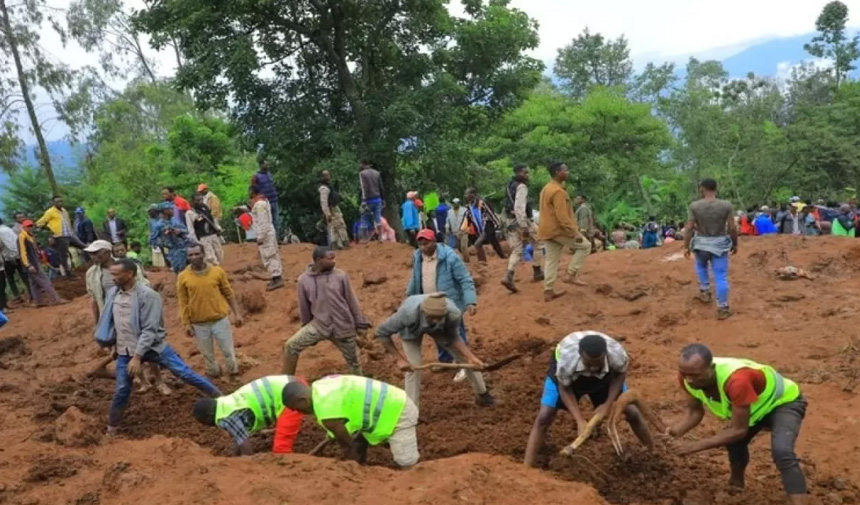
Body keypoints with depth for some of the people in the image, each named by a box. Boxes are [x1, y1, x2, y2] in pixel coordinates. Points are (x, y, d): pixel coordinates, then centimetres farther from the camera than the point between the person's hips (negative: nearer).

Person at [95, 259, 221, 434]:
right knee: (122, 390, 10)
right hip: (125, 351, 5)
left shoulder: (147, 296, -20)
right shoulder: (112, 293, 0)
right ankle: (112, 427, 30)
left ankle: (220, 398, 9)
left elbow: (149, 330, -22)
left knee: (185, 373, -3)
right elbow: (109, 322, 15)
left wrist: (137, 357, -25)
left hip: (152, 347, -4)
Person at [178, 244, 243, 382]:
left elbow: (228, 294, 3)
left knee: (228, 350, 8)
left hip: (220, 319, 0)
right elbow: (183, 303, -1)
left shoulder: (217, 271, -5)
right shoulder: (183, 277, -5)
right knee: (207, 353, 14)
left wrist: (237, 313, 2)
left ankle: (233, 374, 29)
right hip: (199, 324, 0)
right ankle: (213, 376, 34)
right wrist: (186, 324, -3)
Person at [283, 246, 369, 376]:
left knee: (353, 361, 10)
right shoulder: (304, 280, -6)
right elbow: (304, 307, 5)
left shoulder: (340, 276, -8)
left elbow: (352, 301, -1)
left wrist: (360, 324, 2)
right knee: (290, 346, -10)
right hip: (319, 325, 1)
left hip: (343, 327, -1)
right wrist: (307, 328, 13)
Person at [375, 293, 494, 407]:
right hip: (411, 329, -2)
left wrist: (471, 357, -29)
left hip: (439, 328, 2)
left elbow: (453, 338, -19)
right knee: (413, 367, -15)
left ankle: (482, 394, 30)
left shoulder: (453, 314, -41)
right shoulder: (408, 314, -48)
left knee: (464, 357, 5)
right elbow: (381, 332, -32)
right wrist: (399, 359, -32)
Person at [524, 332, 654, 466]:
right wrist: (580, 420, -30)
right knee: (544, 417, -15)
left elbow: (621, 374, -13)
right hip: (564, 376, -2)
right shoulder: (566, 360, -44)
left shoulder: (617, 354, -40)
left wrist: (608, 404, -20)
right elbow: (564, 389, -23)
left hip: (605, 375, 2)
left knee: (632, 413, 0)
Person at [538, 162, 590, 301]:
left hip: (547, 230, 9)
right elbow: (562, 215, -24)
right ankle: (571, 275, 0)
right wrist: (575, 232, -22)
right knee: (585, 245, 4)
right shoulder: (558, 191, -18)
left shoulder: (546, 189, 15)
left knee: (551, 261, 10)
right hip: (558, 230, -9)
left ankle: (548, 291, 10)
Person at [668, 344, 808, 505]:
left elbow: (739, 430, -35)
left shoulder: (736, 380, -45)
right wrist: (676, 431, -30)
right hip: (755, 406, 7)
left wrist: (695, 446, -37)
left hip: (783, 402, -7)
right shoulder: (689, 377, -24)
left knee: (782, 452, -27)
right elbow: (695, 411, -9)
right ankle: (736, 482, 37)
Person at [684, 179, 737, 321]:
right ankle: (722, 309, 8)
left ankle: (705, 291, 31)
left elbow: (689, 228, -10)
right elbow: (732, 227, -8)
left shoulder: (694, 206, -12)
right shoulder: (726, 205, -11)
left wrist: (686, 246, 0)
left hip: (701, 243, 1)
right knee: (721, 276, 5)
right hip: (720, 244, -1)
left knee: (701, 265, 32)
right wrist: (735, 244, 6)